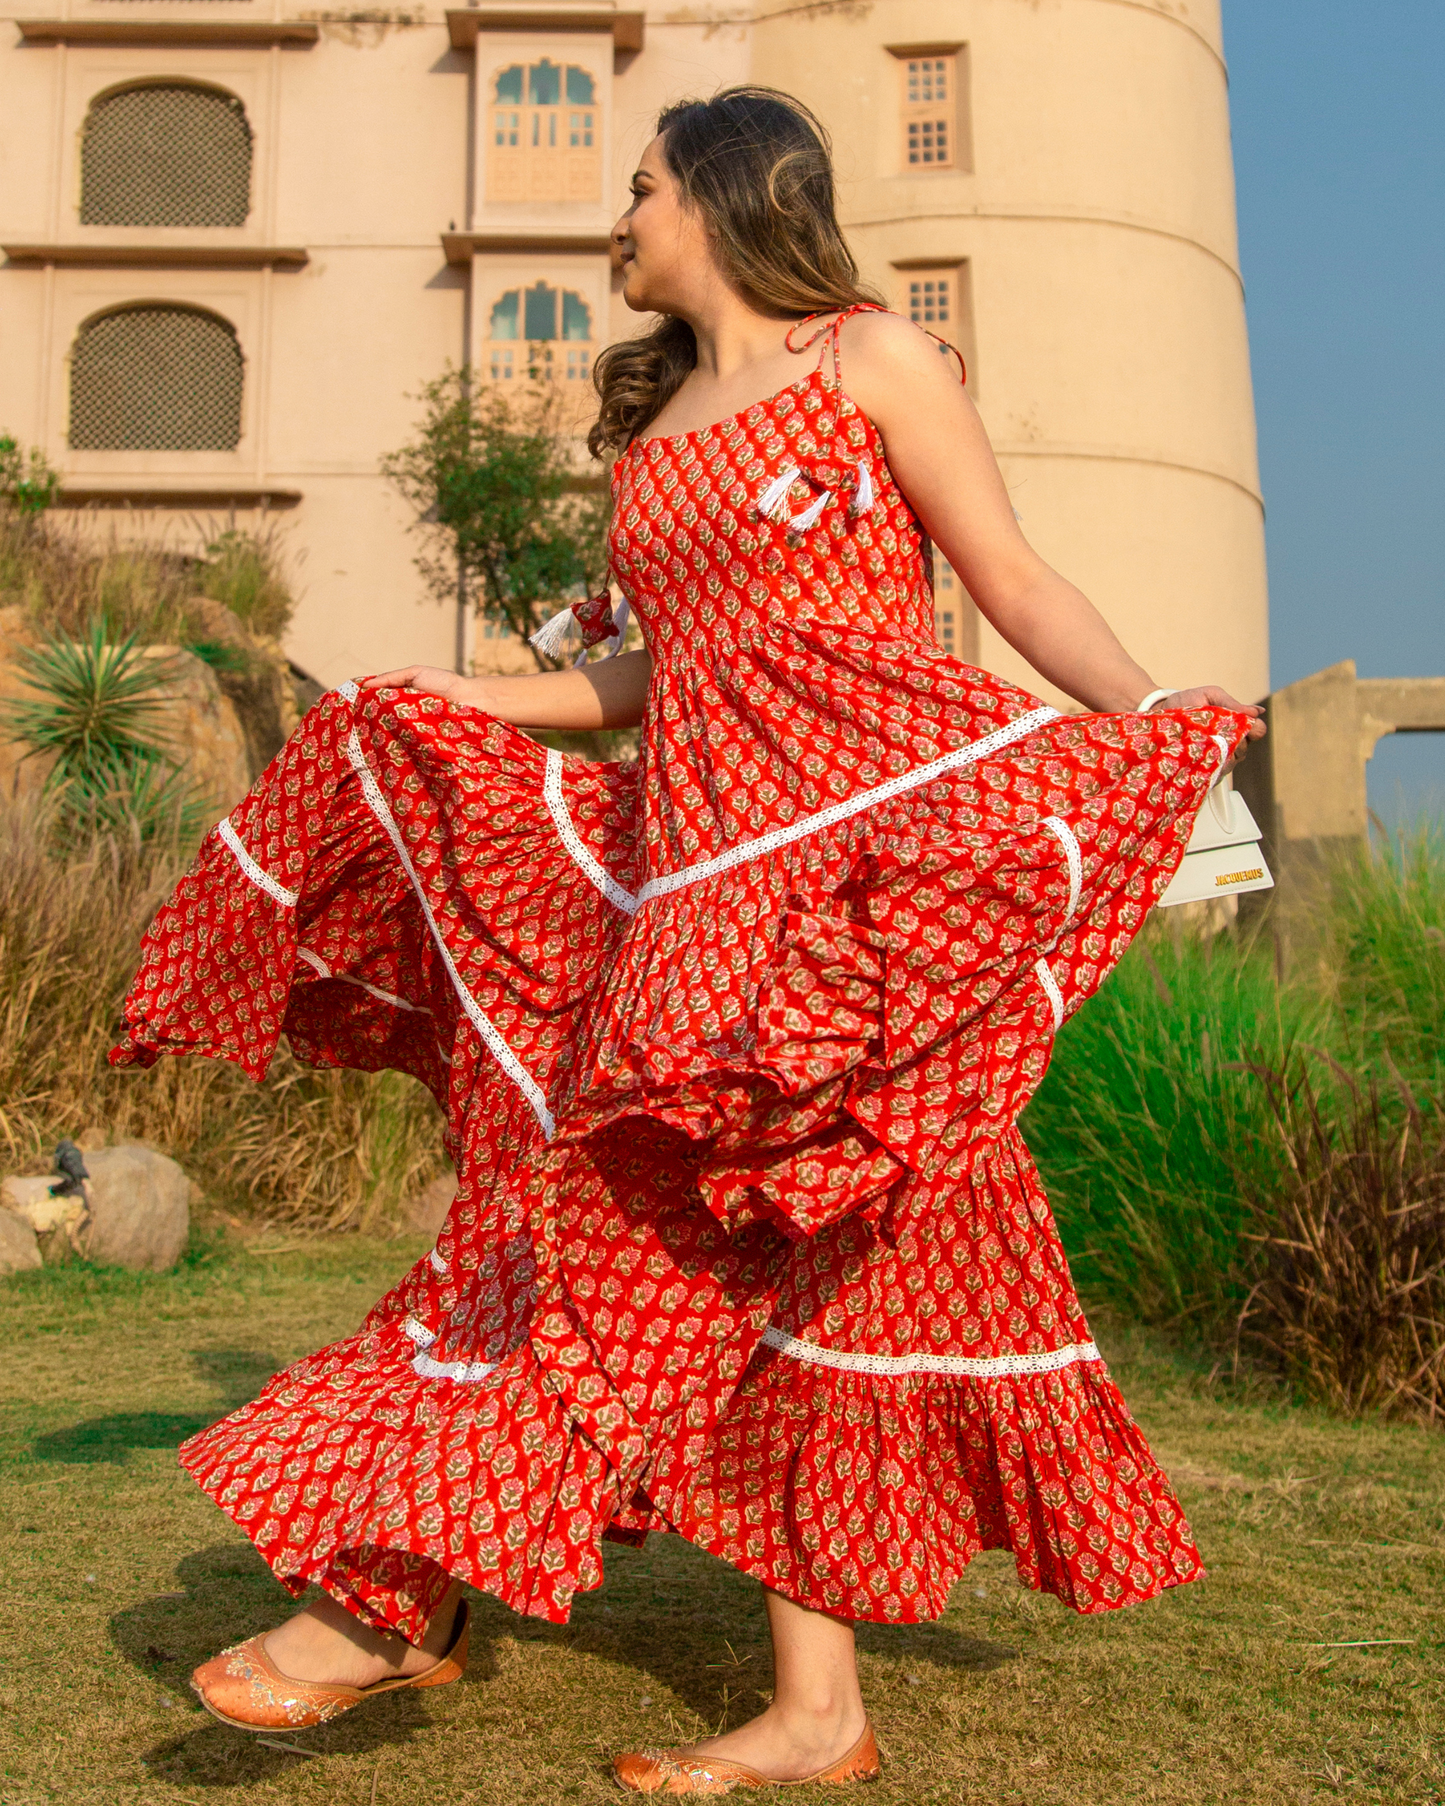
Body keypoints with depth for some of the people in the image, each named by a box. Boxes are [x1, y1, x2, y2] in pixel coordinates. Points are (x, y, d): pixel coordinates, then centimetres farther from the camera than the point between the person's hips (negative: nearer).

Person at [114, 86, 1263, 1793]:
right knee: (748, 1250, 2)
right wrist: (466, 695, 21)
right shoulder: (654, 422, 22)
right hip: (693, 842, 7)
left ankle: (409, 1587, -3)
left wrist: (1156, 720, -14)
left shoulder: (875, 359, 5)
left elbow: (1018, 590, 1)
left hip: (845, 828, -7)